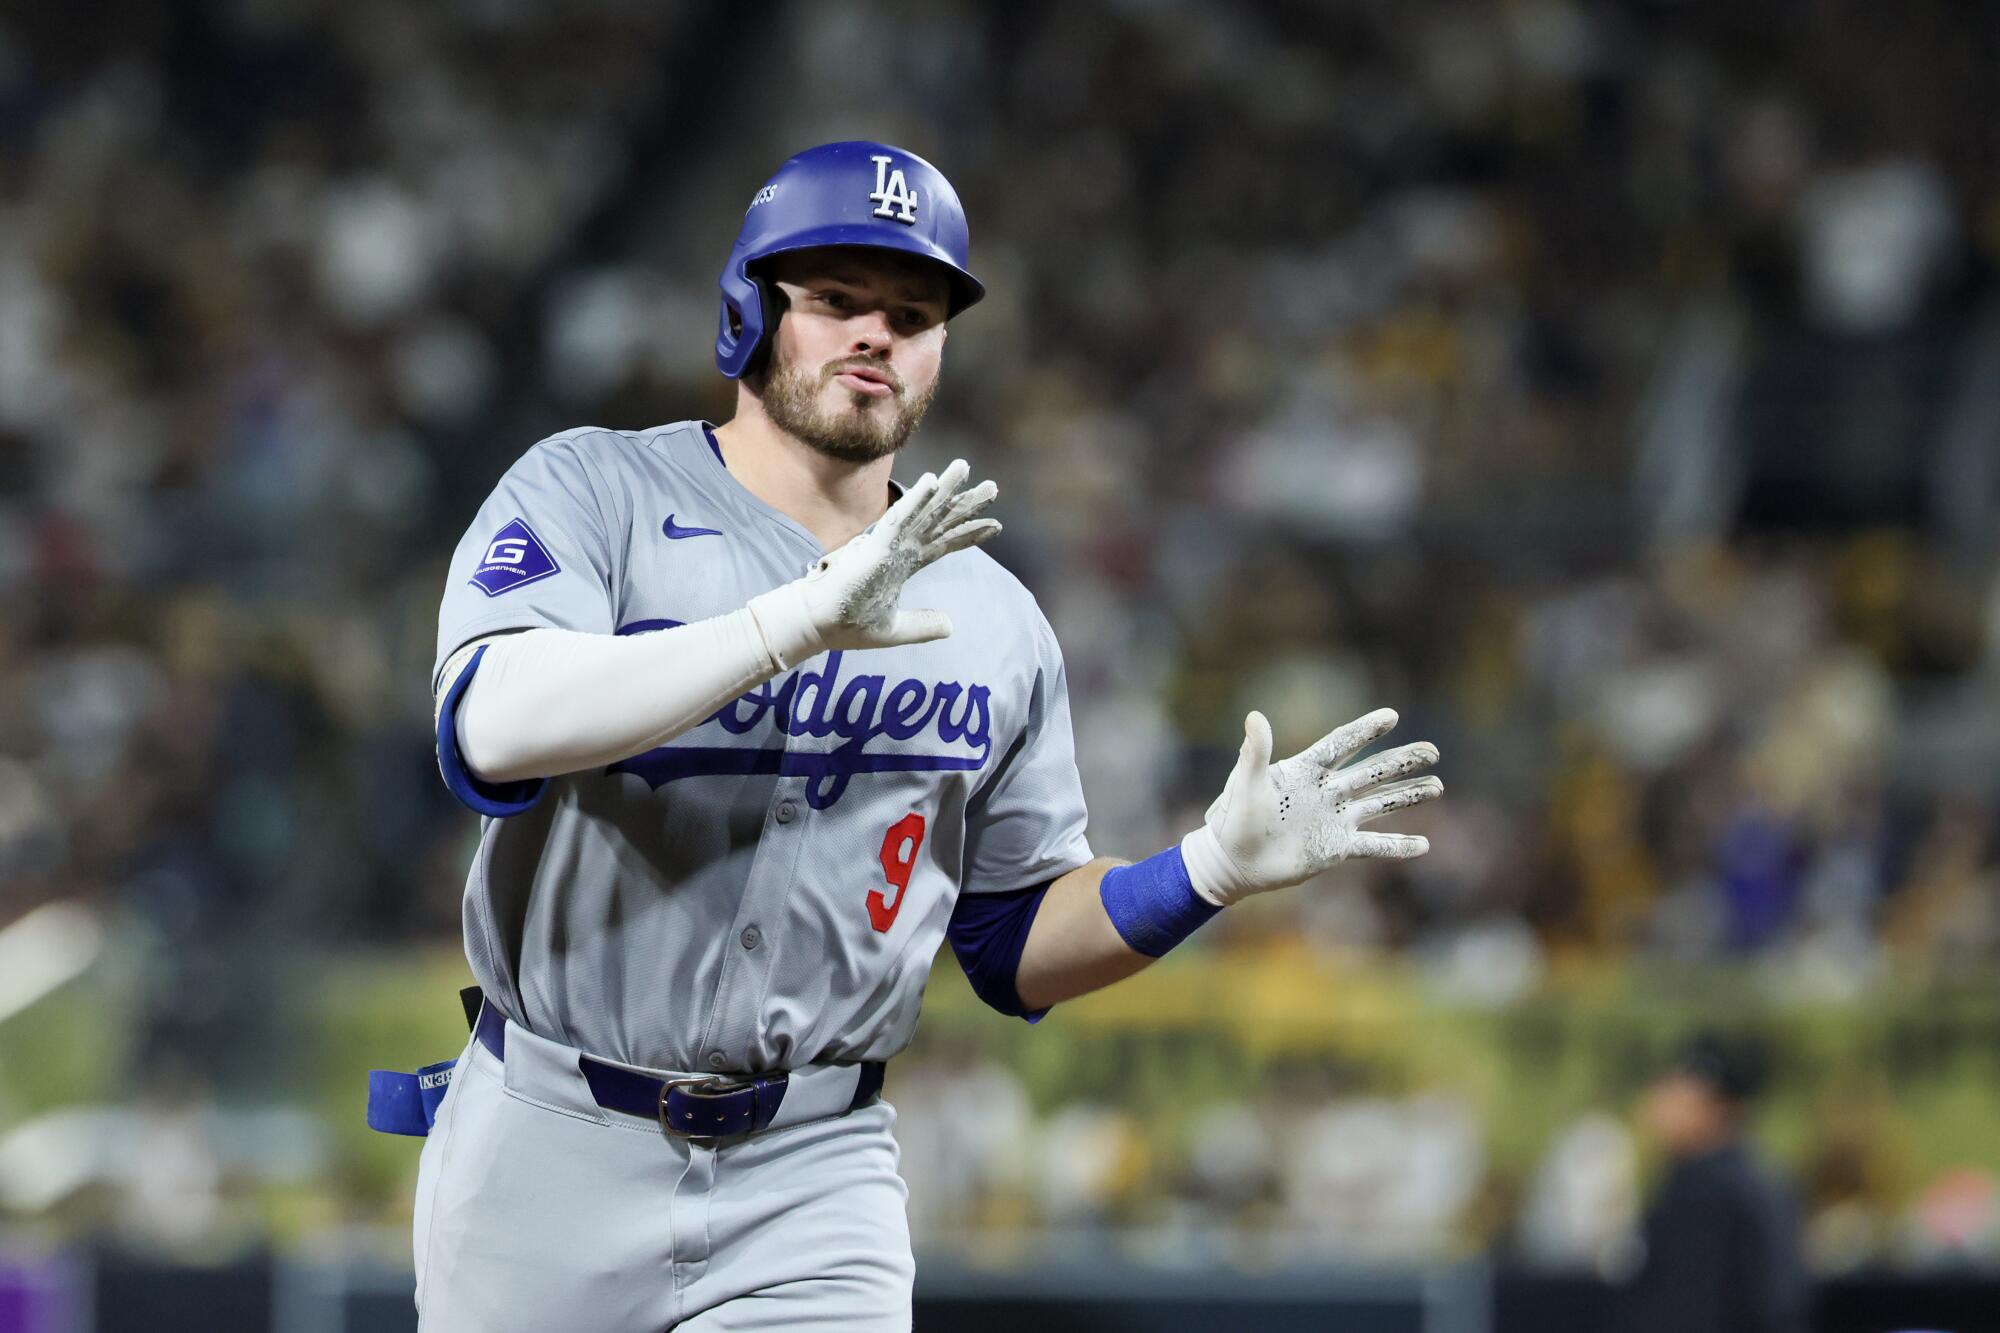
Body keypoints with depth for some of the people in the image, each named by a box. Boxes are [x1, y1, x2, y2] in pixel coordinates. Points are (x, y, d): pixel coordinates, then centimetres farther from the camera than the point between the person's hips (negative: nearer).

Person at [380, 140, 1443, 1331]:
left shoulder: (996, 626, 9)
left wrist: (1212, 870, -5)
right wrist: (801, 622, -29)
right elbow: (492, 730, -22)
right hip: (547, 1148, -2)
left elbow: (1018, 951, 13)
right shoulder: (590, 494, -2)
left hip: (814, 1186, 2)